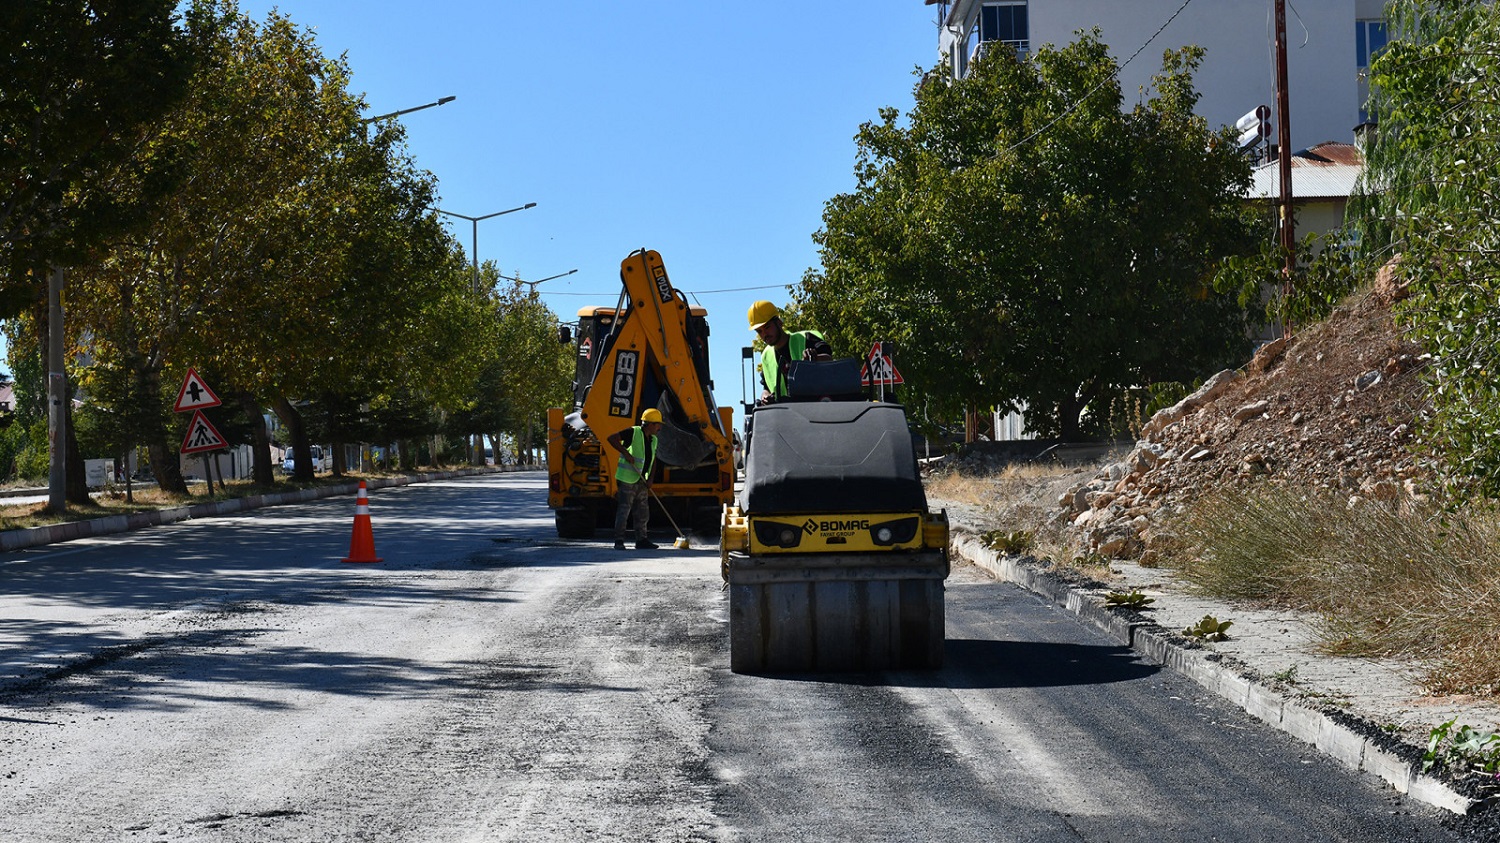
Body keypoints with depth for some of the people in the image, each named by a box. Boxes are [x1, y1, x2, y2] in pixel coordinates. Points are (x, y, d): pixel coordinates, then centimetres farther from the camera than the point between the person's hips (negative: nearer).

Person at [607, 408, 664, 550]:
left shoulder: (653, 440, 12)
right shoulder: (633, 432, -12)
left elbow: (653, 460, 19)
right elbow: (612, 438, -17)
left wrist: (650, 479, 6)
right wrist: (626, 453, -23)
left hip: (641, 481, 8)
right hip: (627, 479, -8)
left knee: (643, 512, 10)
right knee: (624, 509, -8)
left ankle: (641, 540, 17)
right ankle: (619, 541, -5)